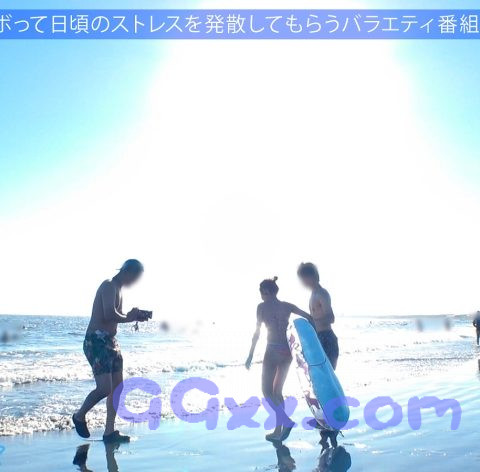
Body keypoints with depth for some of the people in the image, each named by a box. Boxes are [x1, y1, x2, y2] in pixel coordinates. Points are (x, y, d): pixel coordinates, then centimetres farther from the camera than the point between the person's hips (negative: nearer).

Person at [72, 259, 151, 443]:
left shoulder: (118, 288, 18)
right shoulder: (109, 286, -13)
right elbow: (109, 315, -26)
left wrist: (137, 315, 10)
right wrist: (130, 318, -11)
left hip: (111, 341, 11)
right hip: (96, 341, -10)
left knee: (117, 386, 9)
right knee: (105, 388, -14)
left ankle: (110, 431, 15)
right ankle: (79, 416, 12)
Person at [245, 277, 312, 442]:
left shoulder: (262, 307, -5)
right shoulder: (287, 306, 8)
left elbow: (257, 333, -7)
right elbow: (308, 318, 5)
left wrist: (250, 356, -3)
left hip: (273, 351, -6)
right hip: (287, 351, 6)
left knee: (267, 391, 5)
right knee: (277, 392, 16)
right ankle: (278, 431, 17)